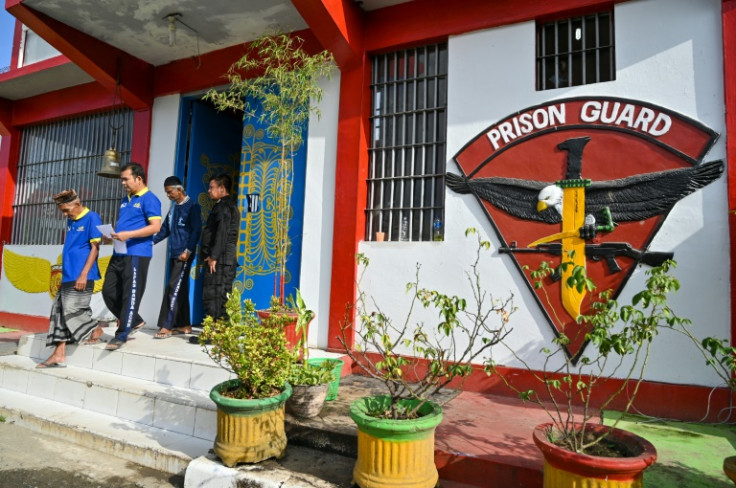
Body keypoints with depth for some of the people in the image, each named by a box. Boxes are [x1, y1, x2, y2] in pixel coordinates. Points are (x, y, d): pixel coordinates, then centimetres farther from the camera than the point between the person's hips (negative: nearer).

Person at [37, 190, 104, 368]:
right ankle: (59, 355, 10)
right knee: (59, 311, 6)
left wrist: (83, 274, -17)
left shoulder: (91, 218, -7)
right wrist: (64, 271, 19)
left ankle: (95, 330, 14)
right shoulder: (70, 221, 16)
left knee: (71, 310, -10)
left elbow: (95, 247, -13)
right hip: (67, 276, 8)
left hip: (81, 276, -8)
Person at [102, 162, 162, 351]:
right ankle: (134, 321, 24)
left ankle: (122, 334, 5)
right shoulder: (125, 200, 20)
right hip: (119, 253, 9)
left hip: (137, 254, -9)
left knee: (131, 294, -3)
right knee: (109, 291, 10)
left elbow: (155, 226, -16)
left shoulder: (149, 199, -7)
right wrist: (113, 235, 7)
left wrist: (128, 235, -22)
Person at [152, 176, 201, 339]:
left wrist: (188, 251, -18)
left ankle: (166, 327, -7)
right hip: (173, 254, 8)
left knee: (173, 290, -10)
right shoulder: (174, 206, 16)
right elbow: (165, 229, 19)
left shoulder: (192, 206, -6)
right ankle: (184, 325, 17)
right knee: (180, 290, 10)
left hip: (184, 255, -8)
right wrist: (151, 242, 7)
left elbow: (196, 230, -12)